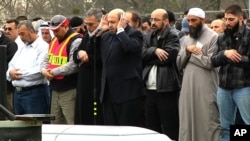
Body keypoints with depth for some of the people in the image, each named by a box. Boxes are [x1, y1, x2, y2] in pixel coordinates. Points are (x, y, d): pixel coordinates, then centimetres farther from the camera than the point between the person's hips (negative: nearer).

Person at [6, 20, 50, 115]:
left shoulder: (43, 47, -7)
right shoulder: (21, 49, 21)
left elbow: (39, 71, -18)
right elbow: (11, 66, 18)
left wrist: (19, 73, -9)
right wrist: (11, 73, -7)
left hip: (35, 93, -8)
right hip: (18, 92, 8)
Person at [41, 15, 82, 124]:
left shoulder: (76, 41, -13)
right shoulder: (54, 41, 16)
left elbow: (74, 65, -23)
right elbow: (47, 59, 21)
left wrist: (54, 72, -16)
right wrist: (44, 70, -1)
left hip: (70, 91, -9)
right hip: (55, 89, 9)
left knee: (72, 123, -10)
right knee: (55, 123, 13)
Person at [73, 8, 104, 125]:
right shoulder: (87, 36, 16)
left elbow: (101, 59, -20)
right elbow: (75, 57, 14)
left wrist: (86, 59, -4)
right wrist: (79, 53, -9)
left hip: (97, 87, -9)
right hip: (84, 86, 9)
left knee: (97, 122, -7)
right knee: (82, 120, 10)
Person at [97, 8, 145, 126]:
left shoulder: (134, 34, -6)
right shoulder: (107, 36, 16)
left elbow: (129, 46, -26)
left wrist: (120, 30, -14)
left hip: (127, 92, -7)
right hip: (109, 93, 7)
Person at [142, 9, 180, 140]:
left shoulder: (173, 36, -5)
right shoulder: (149, 37, 15)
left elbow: (168, 56, -18)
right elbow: (142, 55, 2)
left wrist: (150, 58, -5)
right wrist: (154, 50, -15)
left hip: (166, 89, -7)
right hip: (150, 90, 7)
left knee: (169, 129, -4)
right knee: (152, 128, 12)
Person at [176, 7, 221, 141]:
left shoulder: (213, 37, -4)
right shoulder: (187, 39, 16)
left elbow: (210, 62, -14)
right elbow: (179, 64, 11)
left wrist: (191, 53, -5)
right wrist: (187, 50, -6)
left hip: (205, 88, -6)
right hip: (188, 87, 6)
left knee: (207, 123, -5)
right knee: (188, 123, 8)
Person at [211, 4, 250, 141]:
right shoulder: (221, 38, 12)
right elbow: (213, 61, 6)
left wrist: (233, 57, -9)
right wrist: (224, 54, -12)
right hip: (223, 87, 6)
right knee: (226, 127, 13)